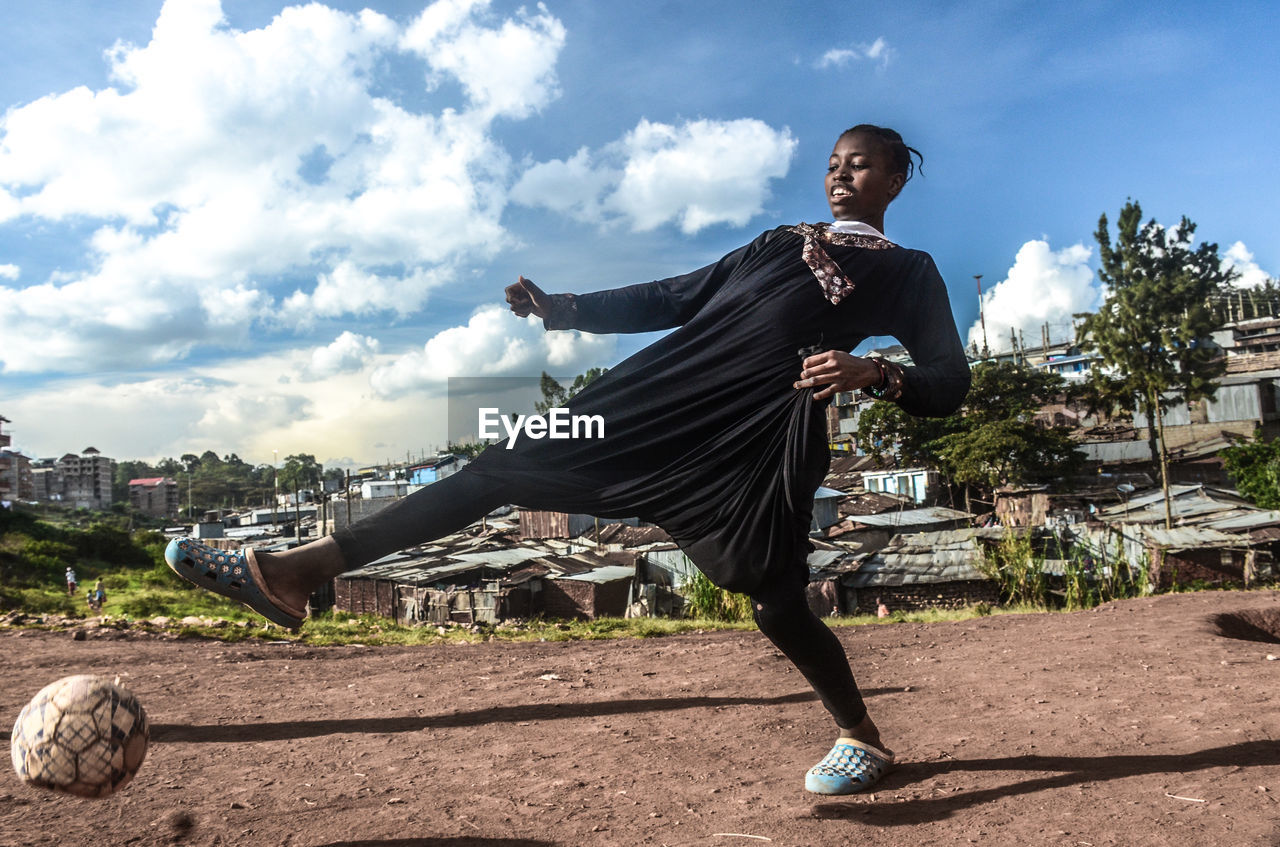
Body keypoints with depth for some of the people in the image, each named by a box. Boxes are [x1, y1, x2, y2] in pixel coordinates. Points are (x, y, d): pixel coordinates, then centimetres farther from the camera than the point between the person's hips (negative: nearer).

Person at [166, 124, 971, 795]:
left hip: (762, 427, -4)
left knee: (777, 602, -8)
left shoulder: (909, 271, 17)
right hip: (660, 397, 5)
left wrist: (875, 373, -16)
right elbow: (672, 298, 25)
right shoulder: (778, 243, 30)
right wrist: (562, 308, 15)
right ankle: (291, 571, 2)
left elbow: (949, 381, 6)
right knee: (506, 467, -2)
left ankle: (863, 736, 25)